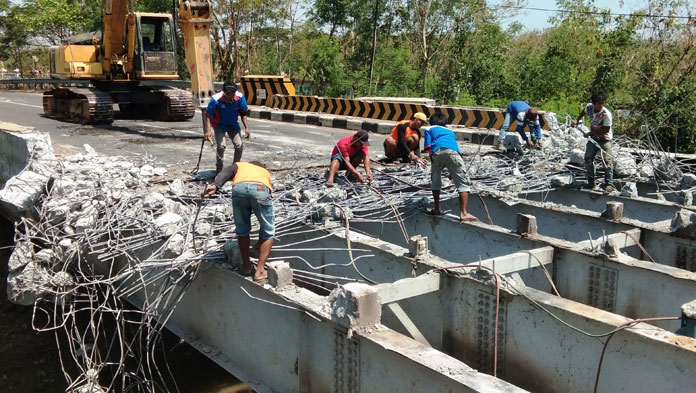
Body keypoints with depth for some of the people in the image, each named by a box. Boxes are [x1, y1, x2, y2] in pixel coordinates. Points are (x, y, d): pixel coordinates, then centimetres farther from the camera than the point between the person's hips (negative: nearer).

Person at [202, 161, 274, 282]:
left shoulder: (239, 165, 41)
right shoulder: (265, 173, 44)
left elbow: (226, 172, 13)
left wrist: (215, 186, -7)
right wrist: (261, 241, 57)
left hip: (239, 188, 0)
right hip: (261, 190, 0)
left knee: (242, 230, 24)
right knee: (268, 232, 20)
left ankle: (246, 266, 32)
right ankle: (259, 271, 17)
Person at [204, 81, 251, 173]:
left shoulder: (240, 97, -22)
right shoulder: (216, 99, -30)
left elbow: (243, 113, -7)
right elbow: (208, 116, -23)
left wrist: (246, 128, -10)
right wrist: (208, 131, -32)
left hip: (233, 125, 3)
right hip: (219, 125, -3)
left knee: (239, 146, -4)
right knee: (221, 146, -19)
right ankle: (219, 170, -2)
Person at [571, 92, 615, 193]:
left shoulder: (606, 114, -27)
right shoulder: (589, 107, -11)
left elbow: (606, 130, -21)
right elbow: (584, 112, 16)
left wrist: (591, 133, -16)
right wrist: (577, 120, 7)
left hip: (605, 139, -6)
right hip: (593, 138, 6)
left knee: (606, 160, -17)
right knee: (588, 159, 4)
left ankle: (609, 185, -13)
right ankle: (591, 183, 14)